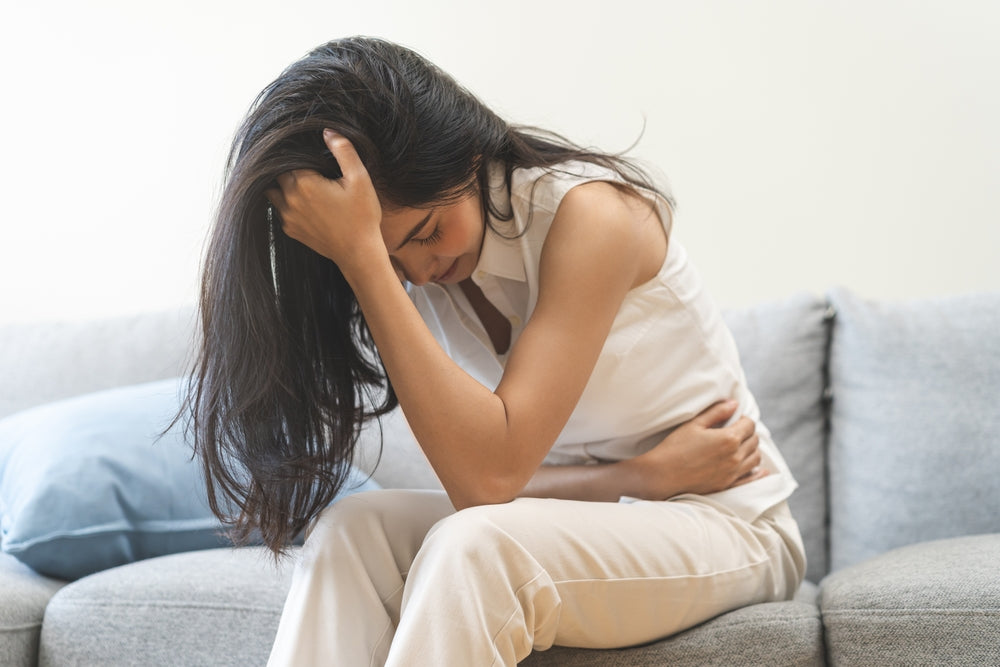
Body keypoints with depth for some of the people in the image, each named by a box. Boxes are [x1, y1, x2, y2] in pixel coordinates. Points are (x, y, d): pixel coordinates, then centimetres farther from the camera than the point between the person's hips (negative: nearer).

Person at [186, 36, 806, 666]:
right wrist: (650, 472, -21)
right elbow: (479, 477, -4)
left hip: (725, 524, -5)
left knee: (473, 547, -34)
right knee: (353, 529, -20)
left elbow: (488, 476, -31)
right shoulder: (427, 263, -2)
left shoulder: (588, 213, -22)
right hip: (581, 513, 6)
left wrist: (359, 253, -33)